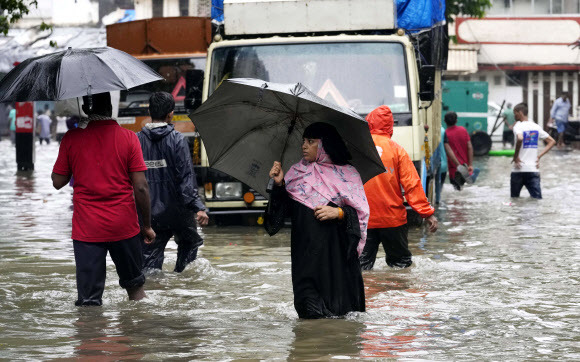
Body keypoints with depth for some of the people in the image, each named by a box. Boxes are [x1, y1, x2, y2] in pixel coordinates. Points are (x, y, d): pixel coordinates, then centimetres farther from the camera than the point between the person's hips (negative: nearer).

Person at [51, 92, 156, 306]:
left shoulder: (71, 138, -4)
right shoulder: (128, 138, -5)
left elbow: (58, 182, 2)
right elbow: (140, 187, -7)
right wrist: (147, 225, 3)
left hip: (86, 229, 0)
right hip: (124, 226, 0)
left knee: (88, 298, 0)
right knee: (134, 285, 20)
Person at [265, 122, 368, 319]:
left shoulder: (347, 174, 4)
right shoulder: (298, 172, 14)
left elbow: (361, 212, 0)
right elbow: (284, 210, 8)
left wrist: (338, 212, -15)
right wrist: (279, 185, -6)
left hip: (337, 250, -2)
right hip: (305, 249, 2)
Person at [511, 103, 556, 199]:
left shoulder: (518, 126, -8)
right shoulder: (536, 127, 11)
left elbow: (520, 139, -30)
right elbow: (552, 141, 13)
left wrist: (516, 156, -17)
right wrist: (539, 156, 9)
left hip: (519, 169, -4)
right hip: (534, 169, 4)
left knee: (514, 199, 12)